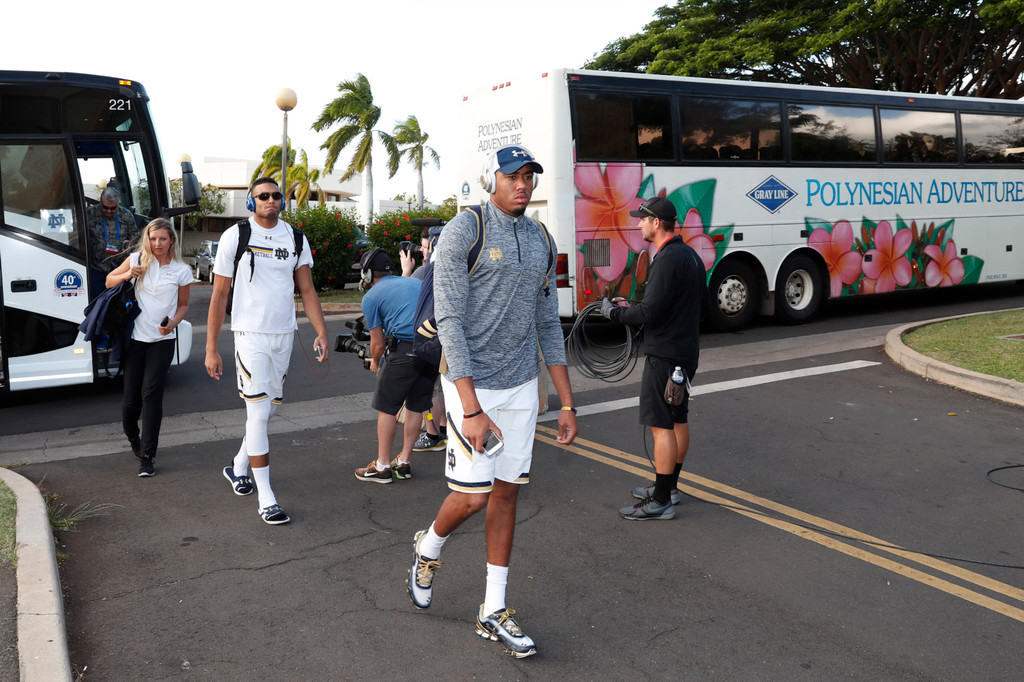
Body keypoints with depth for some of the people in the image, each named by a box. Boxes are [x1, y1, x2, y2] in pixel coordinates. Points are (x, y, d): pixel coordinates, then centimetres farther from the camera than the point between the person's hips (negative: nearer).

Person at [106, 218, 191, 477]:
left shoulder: (181, 270, 1)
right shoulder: (138, 260, 3)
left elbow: (183, 305, 11)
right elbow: (109, 281, 12)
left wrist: (173, 323, -9)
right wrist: (126, 275, -10)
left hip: (162, 340, -1)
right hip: (135, 336, 1)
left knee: (151, 395, -6)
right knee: (131, 396, 4)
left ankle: (146, 456, -1)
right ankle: (133, 438, 35)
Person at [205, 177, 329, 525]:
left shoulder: (295, 239, 7)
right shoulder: (235, 236, -3)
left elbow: (307, 290, 11)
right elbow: (219, 294, -1)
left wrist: (321, 332, -3)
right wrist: (211, 349, -4)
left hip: (284, 335, 4)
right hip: (250, 335, -4)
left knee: (268, 408, 13)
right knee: (259, 413, -7)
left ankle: (239, 467, 38)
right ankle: (266, 498, 0)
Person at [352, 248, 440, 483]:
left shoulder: (371, 297, 6)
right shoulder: (415, 282, 23)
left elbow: (378, 343, 6)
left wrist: (375, 362, 26)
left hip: (405, 349, -6)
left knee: (387, 407, 7)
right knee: (416, 406, 16)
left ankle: (382, 467, 13)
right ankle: (403, 463, 23)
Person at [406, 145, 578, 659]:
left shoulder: (539, 241, 9)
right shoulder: (462, 233, -11)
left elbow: (548, 326, 12)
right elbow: (449, 322, -17)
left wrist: (567, 403, 8)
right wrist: (472, 409, -23)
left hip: (521, 386, 6)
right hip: (471, 384, -6)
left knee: (507, 492, 8)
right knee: (472, 495, -4)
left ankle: (493, 611, 20)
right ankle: (429, 548, 31)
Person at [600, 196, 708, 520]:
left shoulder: (668, 260, -20)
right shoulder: (691, 255, 12)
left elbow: (650, 312, -25)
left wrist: (614, 311, -7)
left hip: (664, 354, -10)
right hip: (686, 351, 11)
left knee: (661, 425, -6)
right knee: (678, 420, 16)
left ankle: (661, 502, -1)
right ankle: (669, 488, 29)